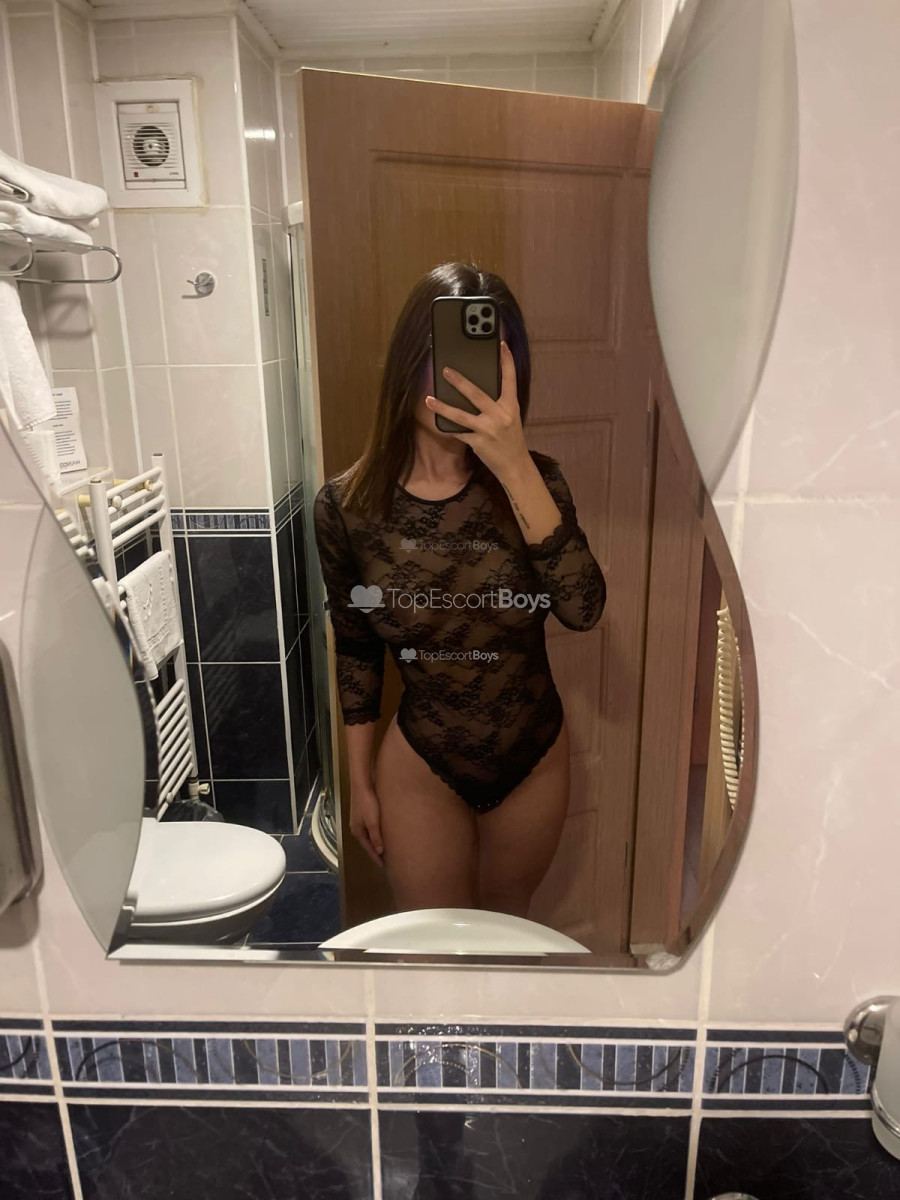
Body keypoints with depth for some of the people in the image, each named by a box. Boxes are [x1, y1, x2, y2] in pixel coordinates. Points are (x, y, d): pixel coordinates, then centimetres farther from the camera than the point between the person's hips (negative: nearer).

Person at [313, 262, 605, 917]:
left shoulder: (530, 480, -14)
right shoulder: (347, 504, -15)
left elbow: (582, 609, -29)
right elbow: (356, 653, -3)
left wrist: (515, 468, -36)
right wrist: (360, 782, 4)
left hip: (535, 757, 2)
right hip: (421, 768, -1)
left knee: (507, 921, 27)